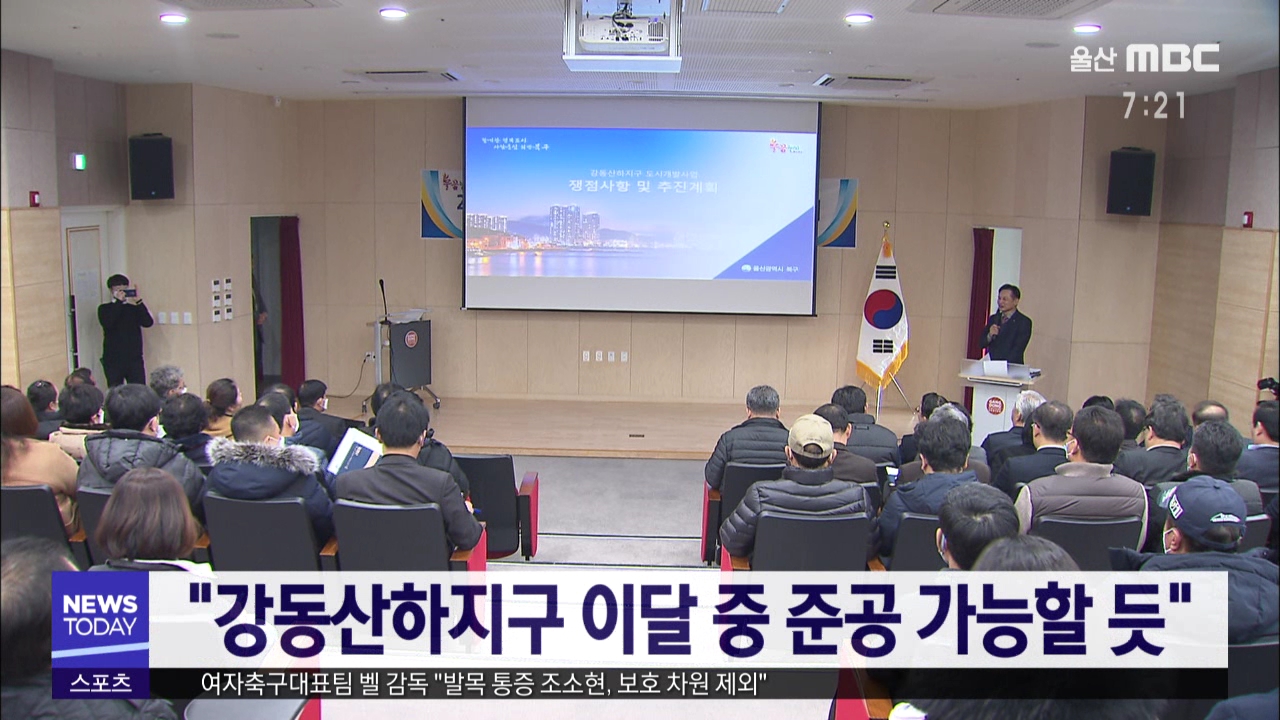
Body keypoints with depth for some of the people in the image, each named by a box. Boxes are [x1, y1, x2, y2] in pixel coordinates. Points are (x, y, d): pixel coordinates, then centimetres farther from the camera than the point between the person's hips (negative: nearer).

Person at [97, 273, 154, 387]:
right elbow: (107, 323, -15)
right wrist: (118, 301, -17)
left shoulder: (134, 308, 9)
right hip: (113, 360, -1)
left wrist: (138, 301, -14)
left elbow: (148, 322, -8)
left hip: (135, 359, 1)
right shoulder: (104, 309, 6)